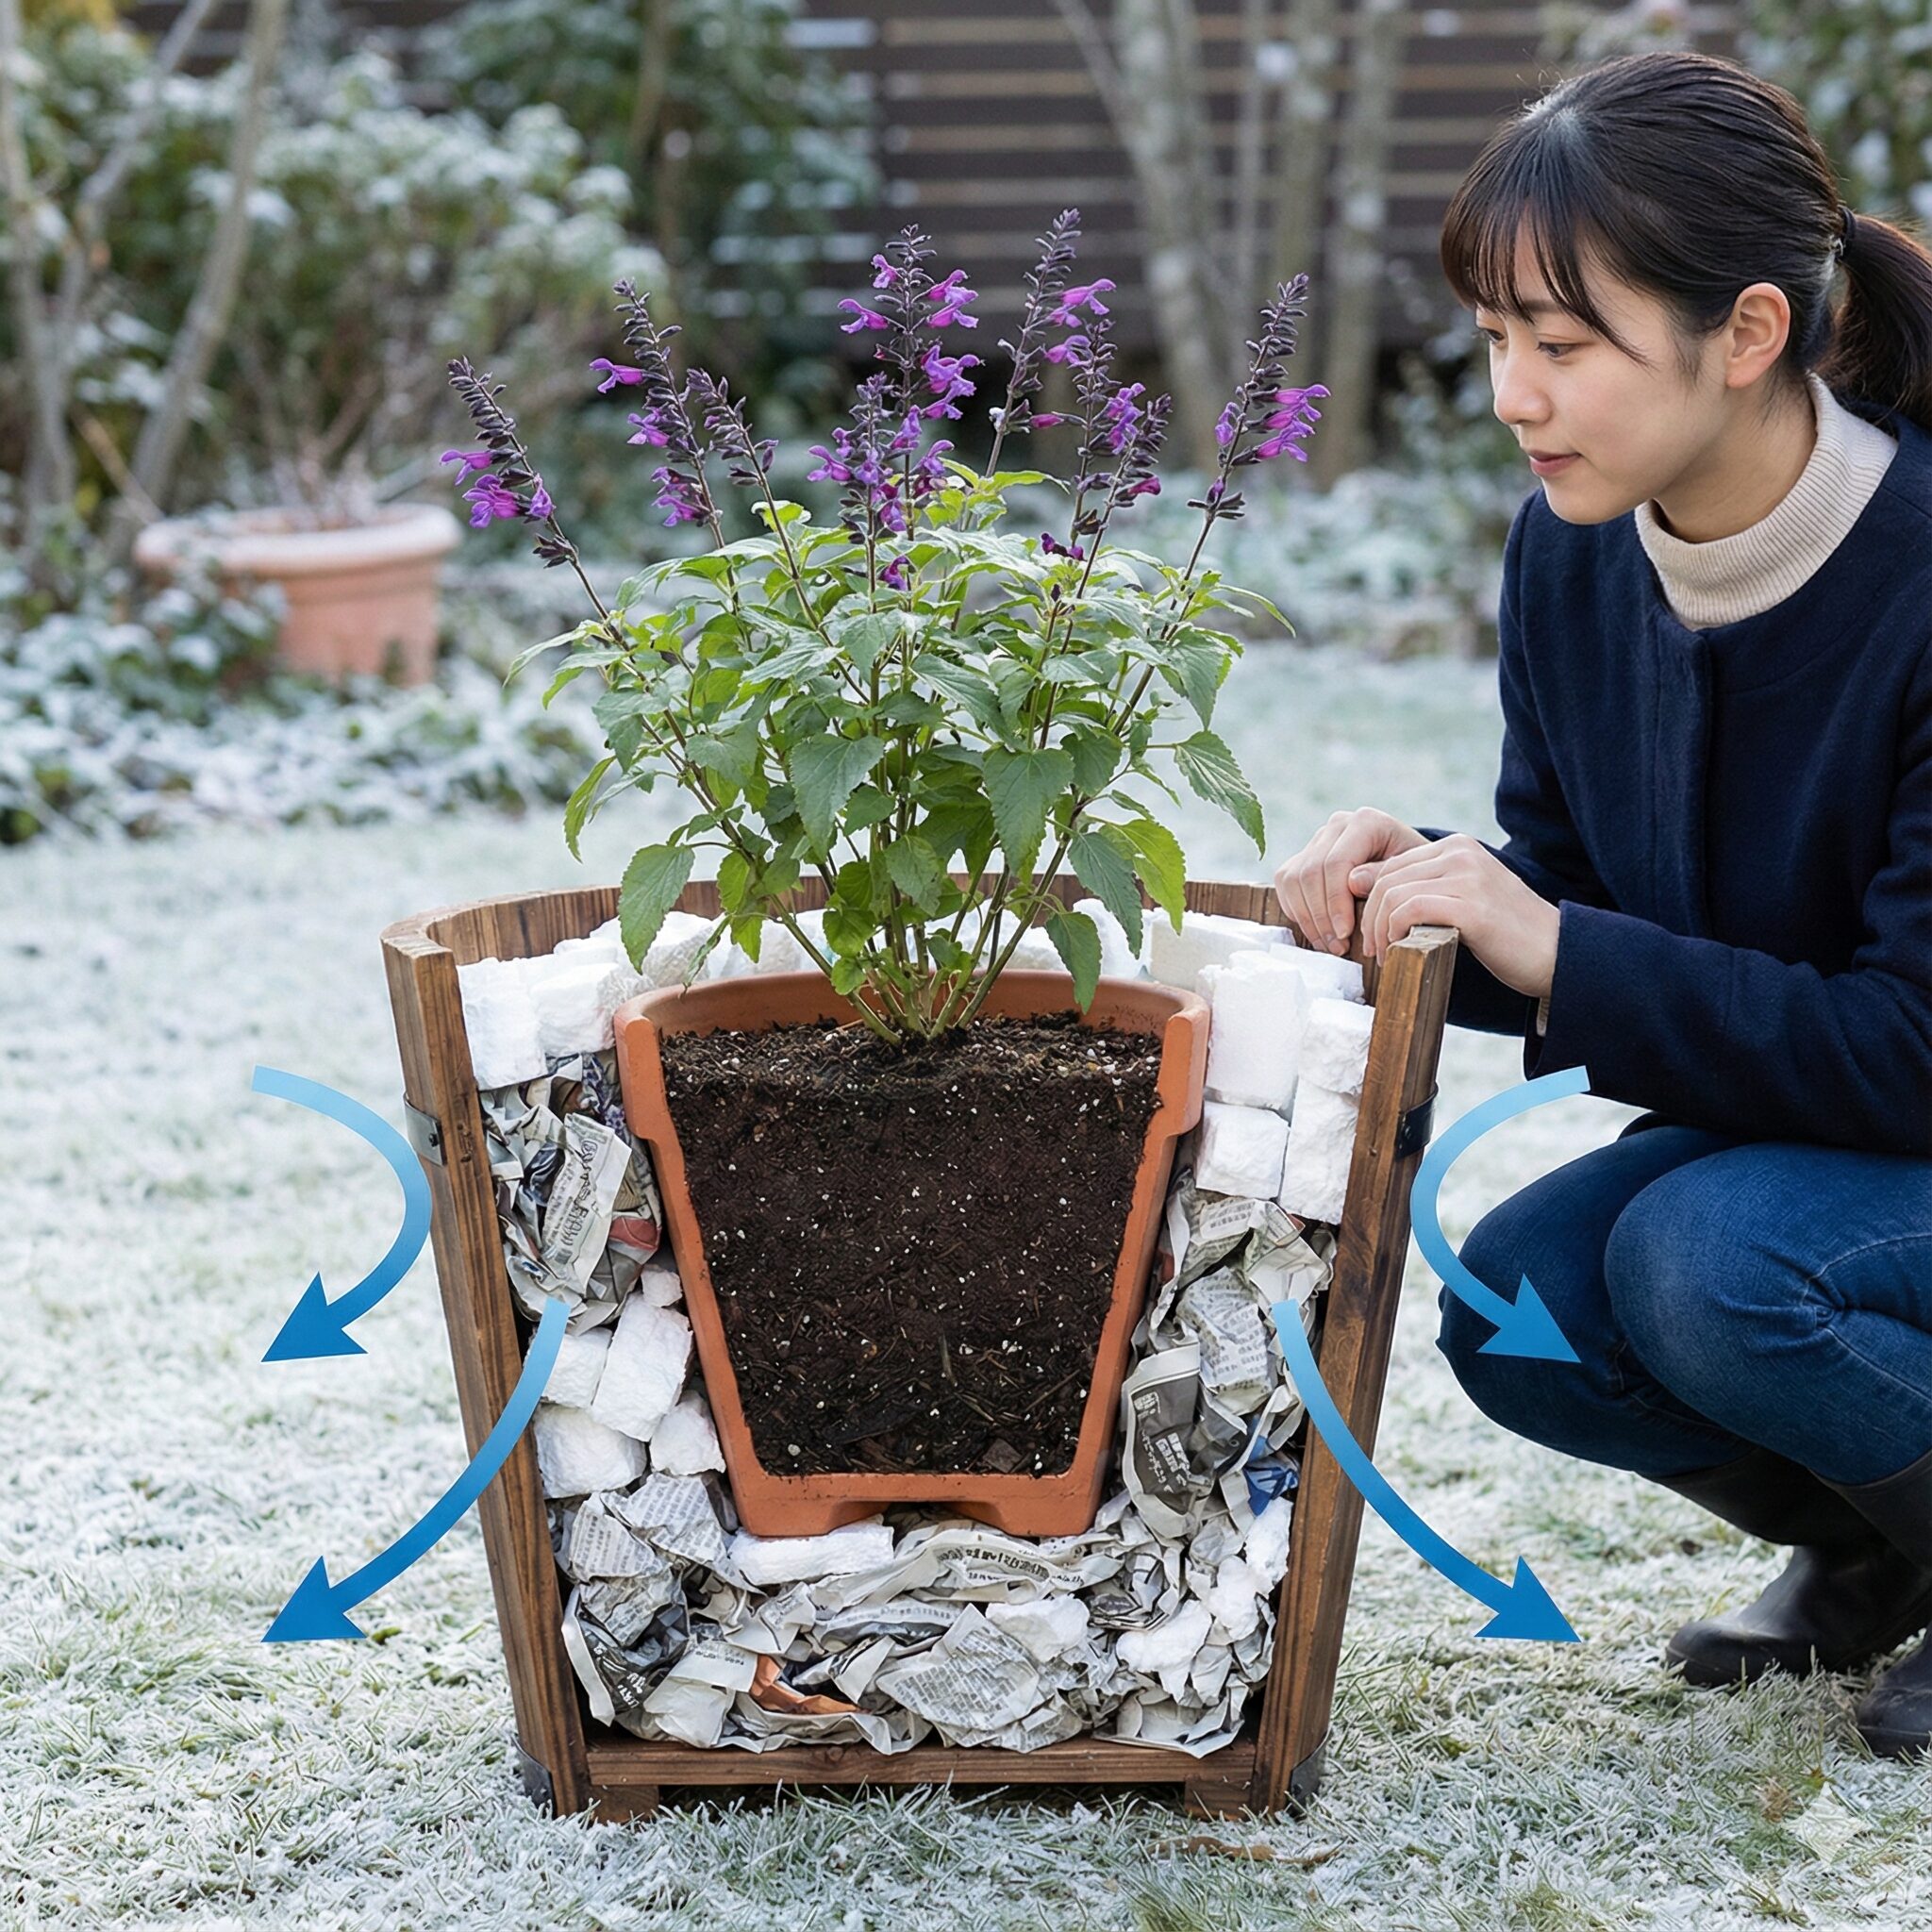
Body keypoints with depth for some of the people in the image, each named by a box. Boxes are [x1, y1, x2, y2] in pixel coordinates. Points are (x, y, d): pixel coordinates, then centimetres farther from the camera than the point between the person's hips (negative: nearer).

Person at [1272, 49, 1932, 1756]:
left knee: (1705, 1261, -32)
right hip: (1783, 1117, 7)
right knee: (1512, 1307, -16)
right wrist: (1419, 883, -19)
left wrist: (1558, 949, -32)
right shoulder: (1575, 555, -8)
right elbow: (1572, 905, 3)